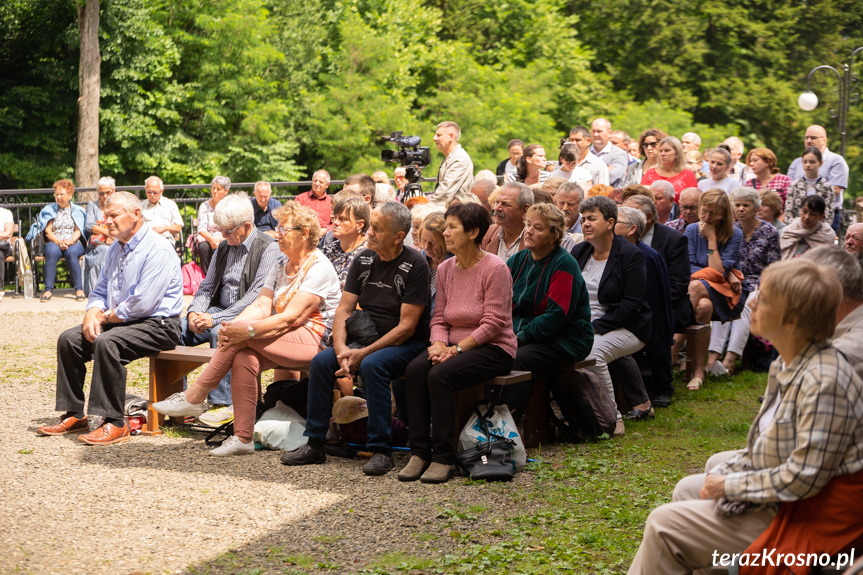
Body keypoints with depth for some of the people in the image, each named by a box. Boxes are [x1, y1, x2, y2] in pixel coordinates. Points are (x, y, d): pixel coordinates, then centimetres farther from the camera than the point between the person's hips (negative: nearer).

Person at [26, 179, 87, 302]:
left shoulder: (77, 210, 15)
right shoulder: (49, 209, 16)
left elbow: (78, 231, 5)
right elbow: (48, 230, 5)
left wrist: (70, 242, -15)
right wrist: (58, 242, -13)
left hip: (73, 243, -1)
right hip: (54, 242, 1)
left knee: (71, 253, -37)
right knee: (51, 252, -36)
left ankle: (79, 289, -32)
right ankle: (48, 289, -35)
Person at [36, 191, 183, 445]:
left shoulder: (157, 250, -17)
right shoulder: (115, 248, 14)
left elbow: (142, 304, -23)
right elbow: (100, 292, 18)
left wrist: (106, 318, -10)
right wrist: (92, 314, -5)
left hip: (157, 325, -9)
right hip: (119, 321, 10)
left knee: (106, 342, -32)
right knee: (68, 339, -2)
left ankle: (115, 424, -26)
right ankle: (74, 415, 5)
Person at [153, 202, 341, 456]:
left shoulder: (319, 268, -10)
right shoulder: (281, 266, 17)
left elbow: (290, 317, -19)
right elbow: (261, 306, 5)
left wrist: (247, 330, -28)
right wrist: (231, 327, -15)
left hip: (311, 339, -7)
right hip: (281, 341, 7)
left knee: (243, 335, -25)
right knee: (244, 358, -23)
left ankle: (194, 397, -14)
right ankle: (243, 438, -23)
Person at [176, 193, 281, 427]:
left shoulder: (268, 248, -9)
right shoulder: (223, 247, 16)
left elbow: (258, 296, -19)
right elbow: (206, 287, 18)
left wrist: (215, 318, -23)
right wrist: (195, 313, -5)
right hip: (219, 312, 7)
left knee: (220, 332, -36)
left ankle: (224, 403, -30)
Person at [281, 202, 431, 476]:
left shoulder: (415, 265, -14)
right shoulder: (364, 260, 6)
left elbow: (407, 327, -17)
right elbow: (344, 309, 5)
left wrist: (364, 353, -22)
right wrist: (341, 348, -14)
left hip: (407, 344, -6)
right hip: (366, 340, 6)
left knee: (372, 365, -34)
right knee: (321, 361, -15)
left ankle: (381, 449, -25)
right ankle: (314, 444, -5)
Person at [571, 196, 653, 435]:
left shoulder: (630, 254, -8)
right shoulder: (579, 251, 11)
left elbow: (631, 305, -14)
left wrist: (596, 327, -20)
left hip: (626, 328, -8)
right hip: (585, 325, 8)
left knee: (591, 353, -32)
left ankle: (613, 419, -20)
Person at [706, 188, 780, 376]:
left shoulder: (770, 232, 1)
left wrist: (759, 291, -14)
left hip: (758, 285, -2)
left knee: (746, 307, -34)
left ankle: (730, 360, -43)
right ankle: (712, 356, -45)